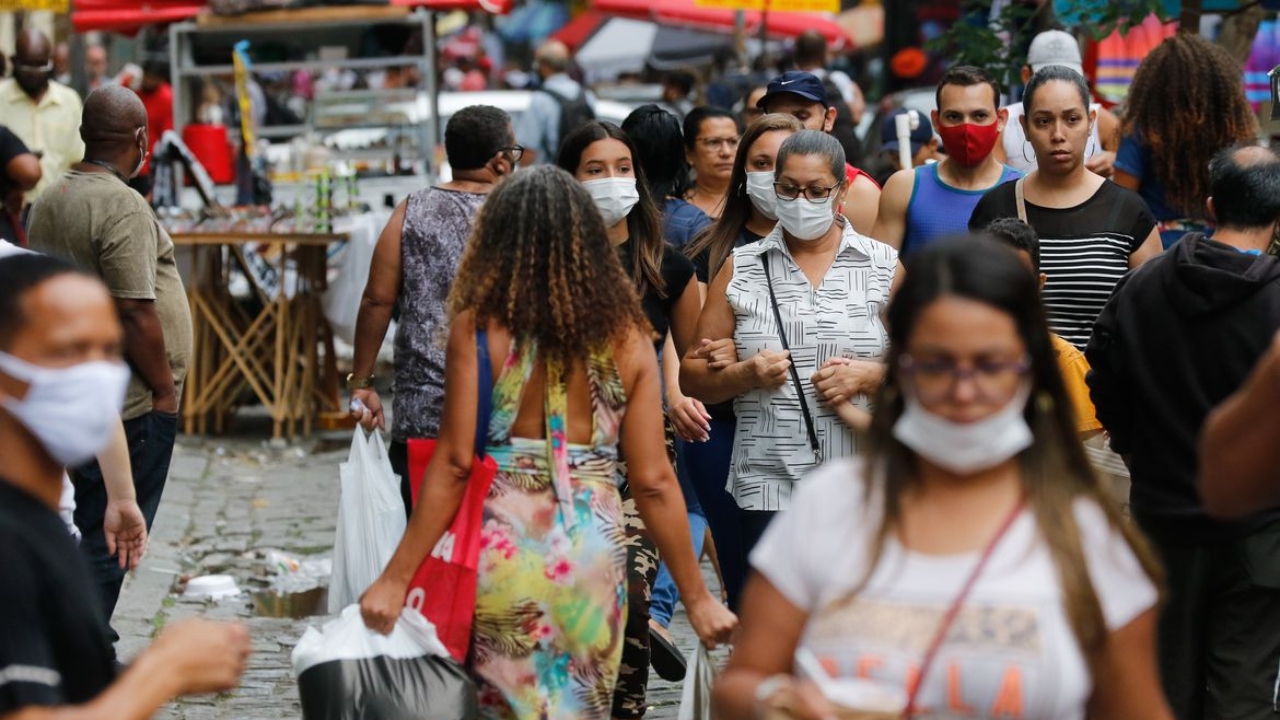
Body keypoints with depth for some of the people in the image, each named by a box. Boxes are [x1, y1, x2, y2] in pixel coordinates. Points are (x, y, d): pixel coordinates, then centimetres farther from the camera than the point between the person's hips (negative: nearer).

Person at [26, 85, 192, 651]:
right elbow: (134, 311, -21)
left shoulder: (50, 200, 11)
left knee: (96, 530, 18)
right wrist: (165, 387, -12)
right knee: (112, 540, -4)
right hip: (130, 403, -9)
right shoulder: (122, 206, -17)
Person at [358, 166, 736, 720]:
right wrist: (696, 596, 7)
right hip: (593, 554, 2)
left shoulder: (478, 327, -6)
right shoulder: (627, 337, 0)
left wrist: (396, 578, -4)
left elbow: (453, 465, -9)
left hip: (504, 552, -2)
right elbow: (652, 480, -1)